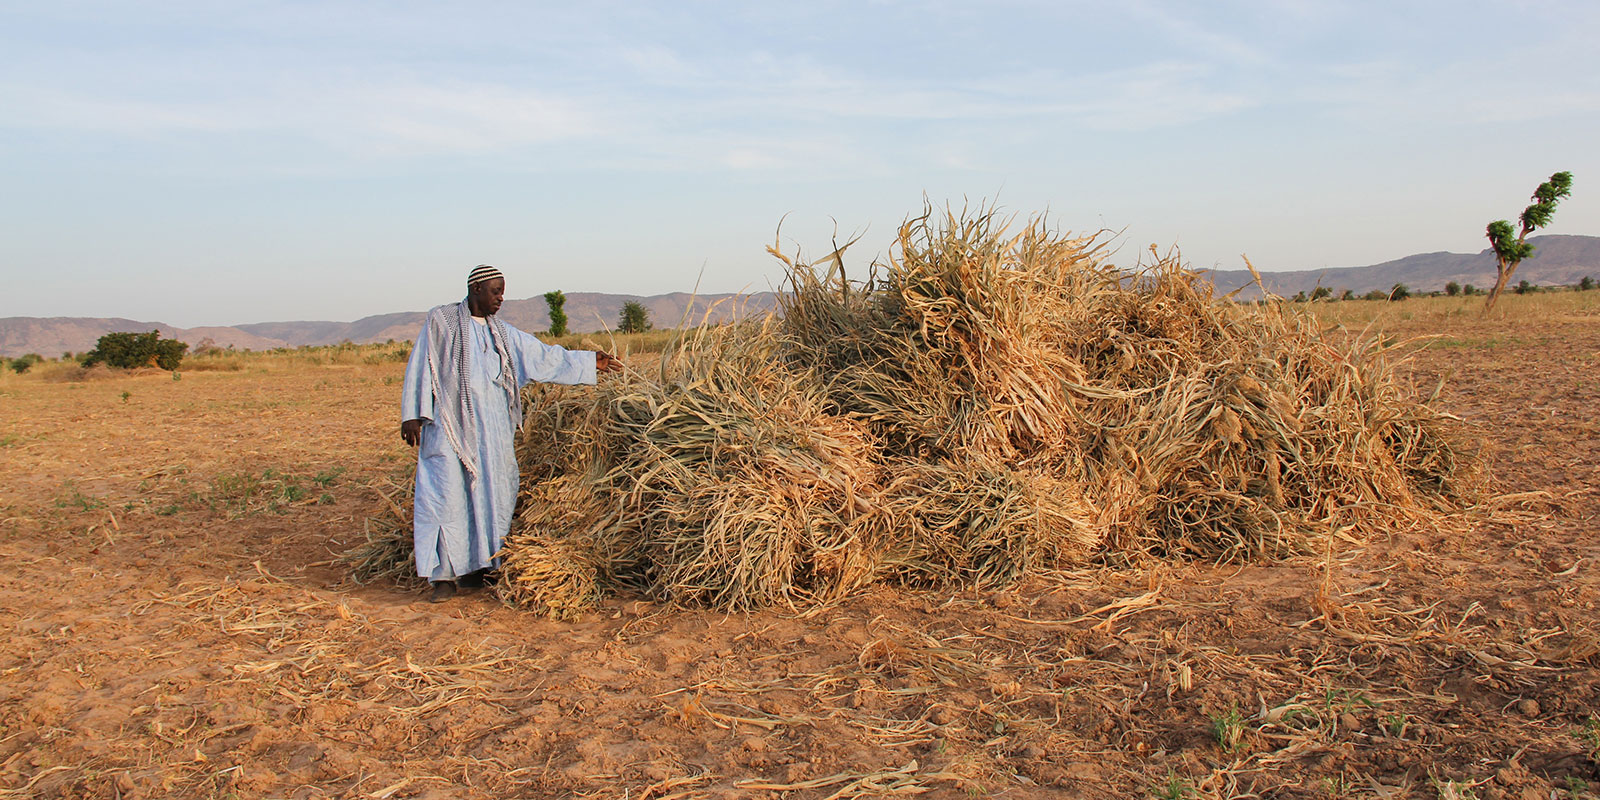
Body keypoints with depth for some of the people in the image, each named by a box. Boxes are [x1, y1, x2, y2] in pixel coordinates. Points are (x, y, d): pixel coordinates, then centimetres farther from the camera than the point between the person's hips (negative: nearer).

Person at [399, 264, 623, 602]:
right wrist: (411, 415, -5)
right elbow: (419, 367, 2)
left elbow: (543, 356, 18)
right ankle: (444, 575, -3)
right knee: (448, 495, -8)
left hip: (492, 428, 5)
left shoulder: (501, 333, 16)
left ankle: (475, 568, 13)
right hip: (450, 425, -5)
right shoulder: (441, 321, 3)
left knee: (491, 494, 3)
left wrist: (590, 361, 17)